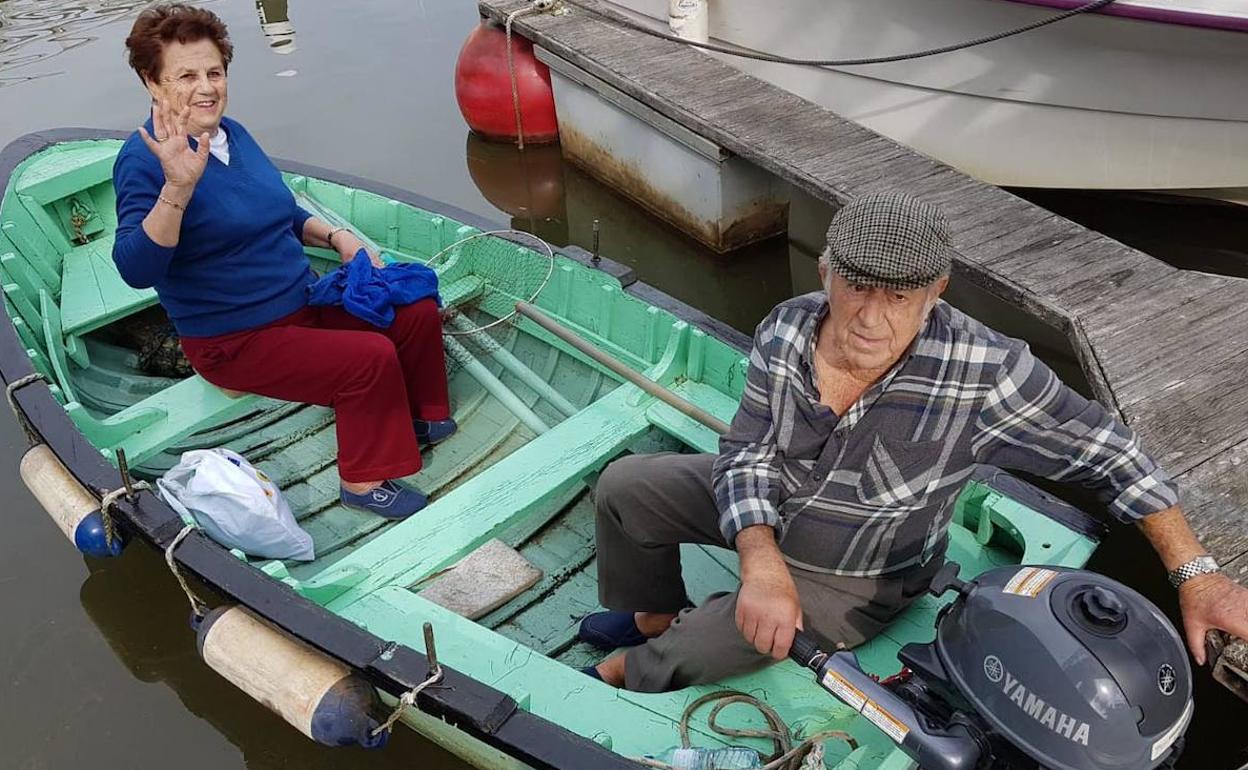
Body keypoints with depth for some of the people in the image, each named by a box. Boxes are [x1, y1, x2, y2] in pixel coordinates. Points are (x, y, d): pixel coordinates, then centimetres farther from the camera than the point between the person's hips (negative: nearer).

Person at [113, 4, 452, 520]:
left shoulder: (232, 134, 7)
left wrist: (335, 237, 3)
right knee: (371, 358, -24)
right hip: (236, 340, -8)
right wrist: (177, 186, -45)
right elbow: (136, 270, -33)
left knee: (418, 311, 1)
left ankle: (419, 417, 21)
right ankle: (364, 482, -4)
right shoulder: (145, 159, -19)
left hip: (305, 298, 9)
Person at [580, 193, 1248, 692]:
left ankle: (632, 672, 17)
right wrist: (762, 565, -36)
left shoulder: (981, 374, -35)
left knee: (715, 644, -20)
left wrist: (1194, 573, -21)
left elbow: (1106, 452, -23)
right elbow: (746, 458, -19)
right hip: (762, 515, 5)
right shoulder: (786, 330, -23)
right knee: (625, 485, 3)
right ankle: (654, 615, 31)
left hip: (856, 579, -4)